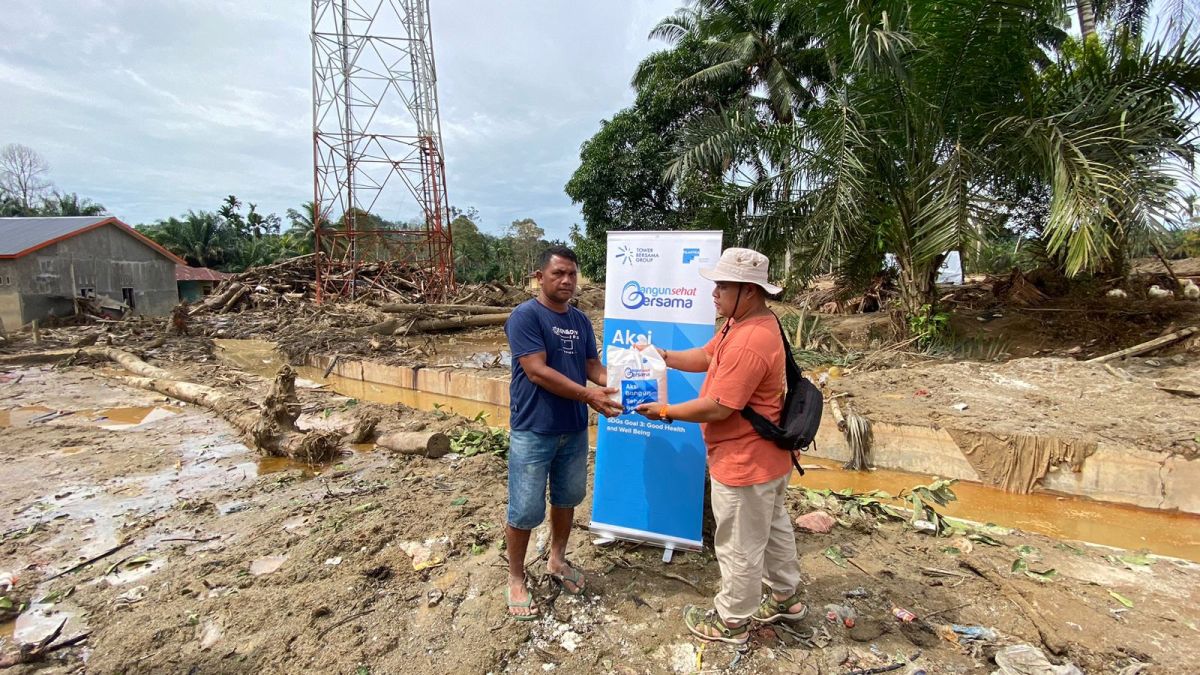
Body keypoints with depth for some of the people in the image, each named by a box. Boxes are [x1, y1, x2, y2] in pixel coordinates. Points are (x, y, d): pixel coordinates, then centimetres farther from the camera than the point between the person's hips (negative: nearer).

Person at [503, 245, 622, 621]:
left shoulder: (580, 321, 8)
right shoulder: (525, 316, -14)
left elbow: (592, 365, 8)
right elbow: (537, 371, -22)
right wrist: (589, 396, -26)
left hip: (574, 430, 7)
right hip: (533, 431, -6)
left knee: (566, 499, 20)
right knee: (525, 510, 5)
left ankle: (557, 561, 42)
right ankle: (516, 579, 27)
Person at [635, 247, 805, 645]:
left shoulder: (749, 343, -31)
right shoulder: (746, 323, 3)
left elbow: (718, 408, -29)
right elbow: (707, 357, 12)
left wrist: (665, 411, -17)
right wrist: (664, 356, -1)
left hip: (744, 462, -11)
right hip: (764, 455, 11)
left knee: (739, 547, 9)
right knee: (773, 529, 27)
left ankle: (731, 622, 30)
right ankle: (784, 596, 47)